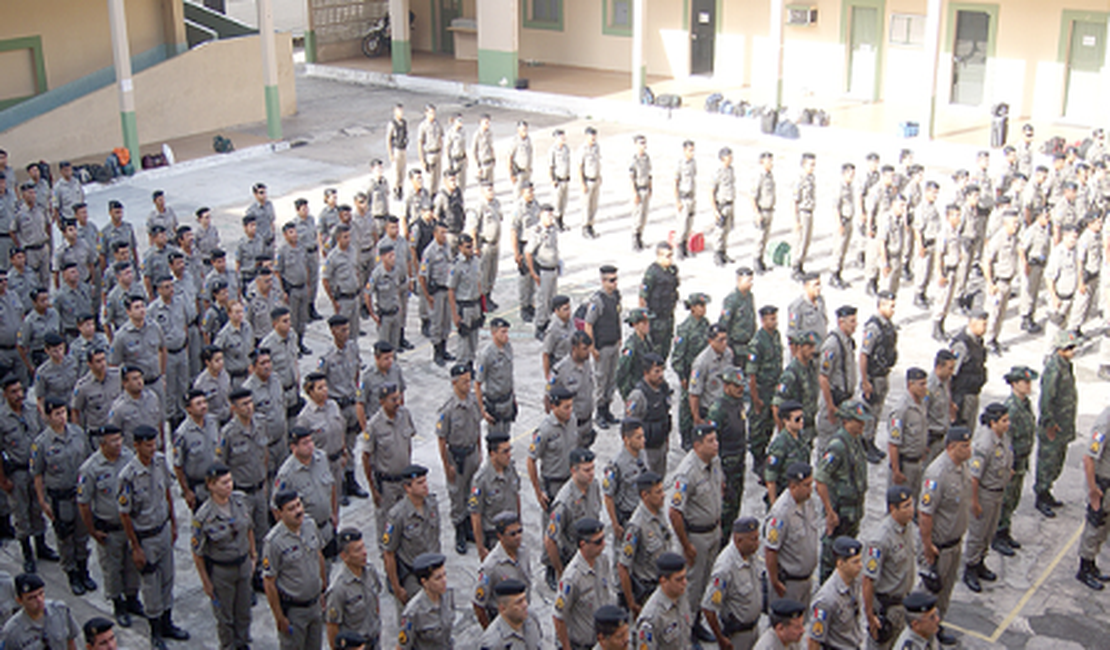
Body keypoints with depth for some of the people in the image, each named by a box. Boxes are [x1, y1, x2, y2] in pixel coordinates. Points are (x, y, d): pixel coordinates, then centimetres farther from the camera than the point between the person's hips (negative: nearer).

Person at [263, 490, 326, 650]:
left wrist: (325, 588, 14)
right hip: (292, 609, -6)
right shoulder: (273, 541, -25)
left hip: (315, 603, 6)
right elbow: (269, 583, -18)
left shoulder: (310, 524, -6)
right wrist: (279, 618, -14)